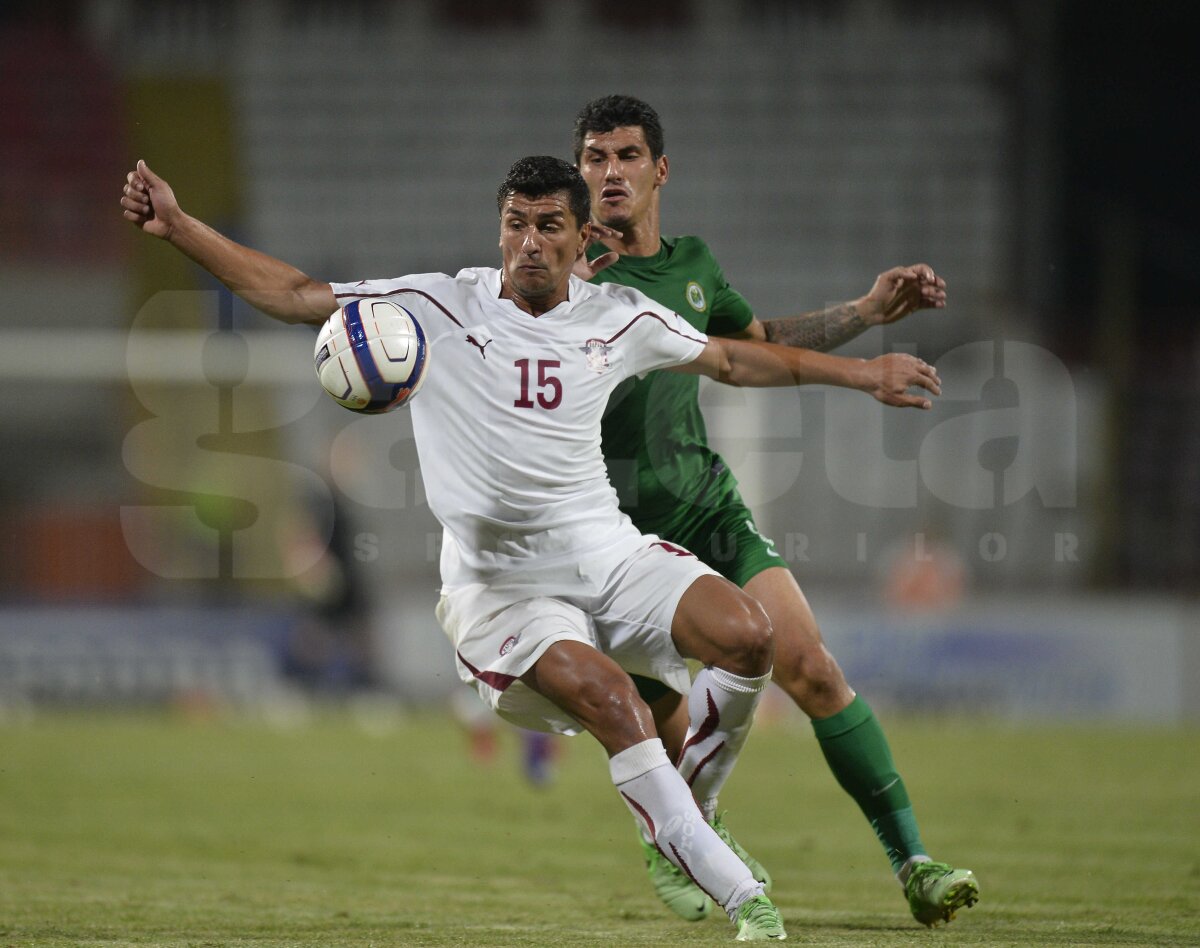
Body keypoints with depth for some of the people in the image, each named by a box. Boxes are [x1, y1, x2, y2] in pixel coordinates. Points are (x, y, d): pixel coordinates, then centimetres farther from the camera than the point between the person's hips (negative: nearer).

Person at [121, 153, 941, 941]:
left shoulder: (620, 319, 5)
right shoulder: (437, 308, -4)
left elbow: (733, 360, 21)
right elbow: (294, 294, -2)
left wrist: (864, 374, 21)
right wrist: (176, 226, -11)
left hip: (607, 553, 4)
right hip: (499, 582, -4)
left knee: (746, 634, -23)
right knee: (603, 690, -31)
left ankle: (690, 793, 6)